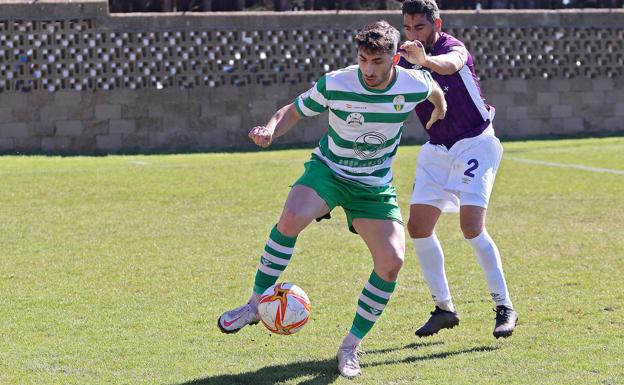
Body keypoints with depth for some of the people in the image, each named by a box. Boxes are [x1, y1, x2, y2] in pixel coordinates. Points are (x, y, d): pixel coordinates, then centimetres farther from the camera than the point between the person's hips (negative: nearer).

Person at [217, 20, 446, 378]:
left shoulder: (415, 84, -15)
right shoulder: (335, 84, -20)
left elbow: (434, 89, 11)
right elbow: (294, 111, -5)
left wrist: (440, 105, 32)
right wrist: (271, 129, -26)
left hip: (375, 186, 2)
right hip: (328, 170, -2)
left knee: (392, 261, -15)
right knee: (292, 218, -34)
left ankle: (351, 347, 3)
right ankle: (256, 304, -17)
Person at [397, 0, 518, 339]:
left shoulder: (453, 48, -18)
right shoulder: (405, 60, 2)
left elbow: (450, 65, -44)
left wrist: (425, 60, -65)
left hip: (474, 143, -7)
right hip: (437, 149, 7)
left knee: (471, 226, -19)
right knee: (418, 226, -1)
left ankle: (505, 308, -8)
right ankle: (444, 308, 11)